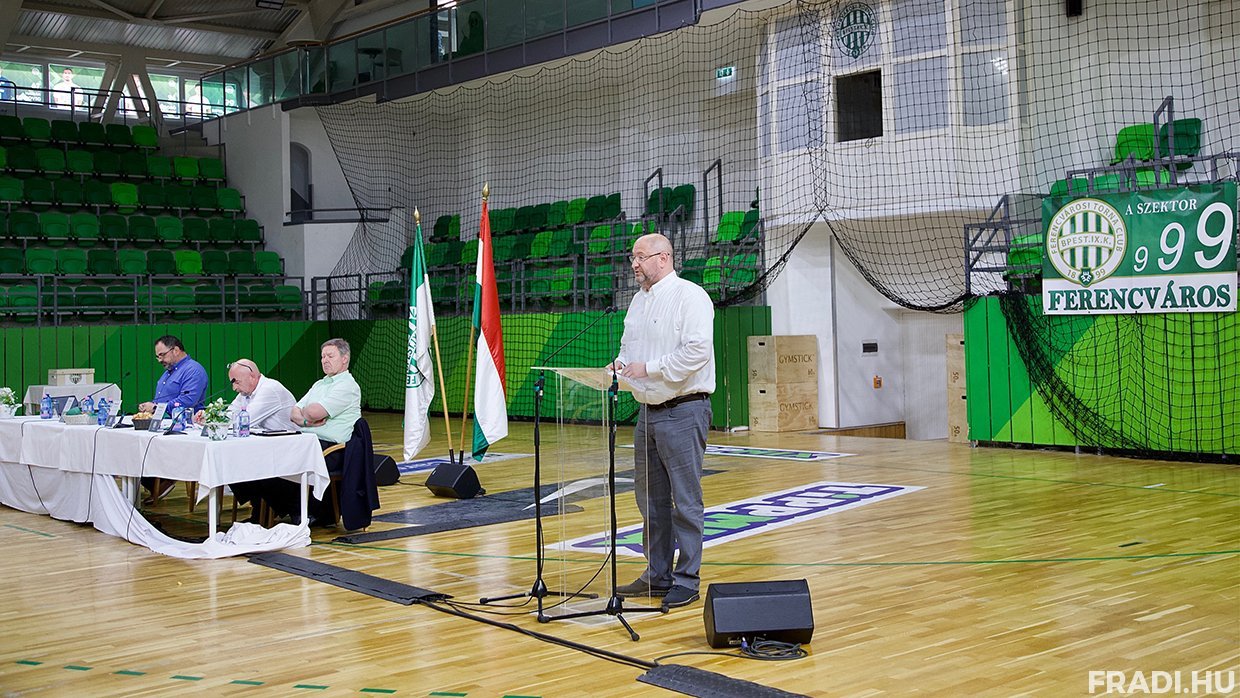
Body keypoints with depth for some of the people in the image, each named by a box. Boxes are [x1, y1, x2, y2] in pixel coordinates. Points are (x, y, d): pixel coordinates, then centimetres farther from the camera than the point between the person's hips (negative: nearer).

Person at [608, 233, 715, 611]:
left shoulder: (689, 296, -11)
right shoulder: (638, 301, 16)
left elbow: (697, 350, -21)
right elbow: (629, 348, 24)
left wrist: (648, 368, -20)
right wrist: (620, 365, 2)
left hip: (683, 411, -9)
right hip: (648, 410, 9)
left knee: (685, 501, -4)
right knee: (650, 498, 13)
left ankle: (687, 580, 3)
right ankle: (657, 575, 23)